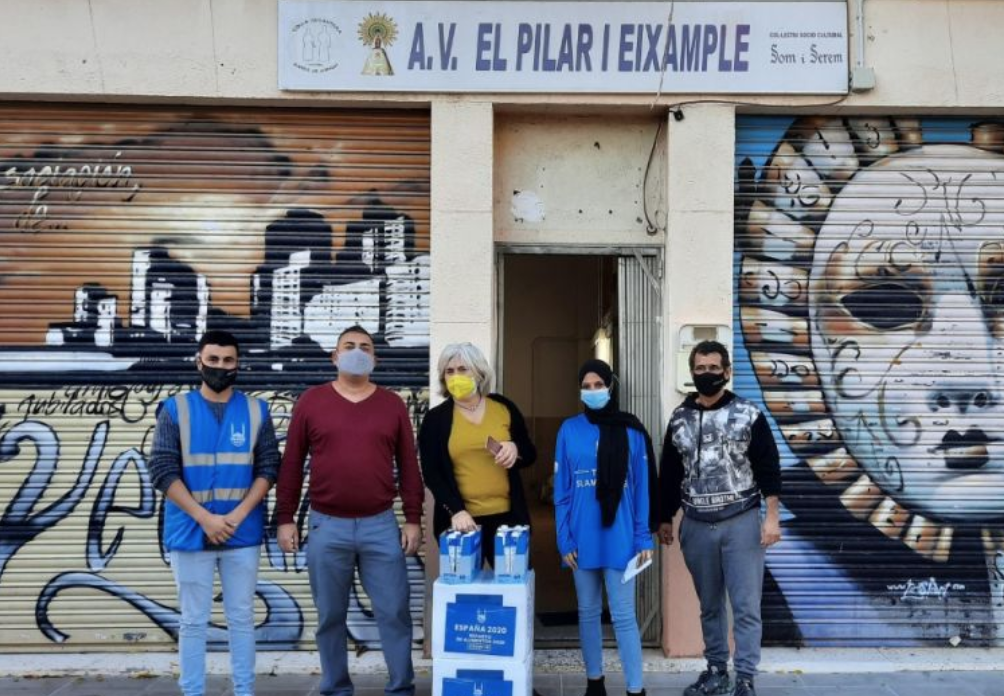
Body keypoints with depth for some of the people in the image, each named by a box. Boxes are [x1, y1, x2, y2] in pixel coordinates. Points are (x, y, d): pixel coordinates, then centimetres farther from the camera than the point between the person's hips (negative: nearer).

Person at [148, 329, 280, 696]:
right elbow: (162, 470, -7)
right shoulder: (175, 409, 0)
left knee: (242, 618, 10)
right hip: (190, 532, -1)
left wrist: (237, 515, -12)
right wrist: (205, 518, -15)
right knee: (193, 621, 7)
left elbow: (268, 467, 1)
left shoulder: (256, 411, 4)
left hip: (243, 534, 1)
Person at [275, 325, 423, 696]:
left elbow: (408, 465, 7)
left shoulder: (392, 404, 6)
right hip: (326, 526, 0)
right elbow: (291, 464, 4)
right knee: (330, 617, 9)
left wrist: (413, 518, 3)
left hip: (381, 525, 1)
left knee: (394, 612, 4)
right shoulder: (311, 401, 3)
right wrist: (285, 518, 1)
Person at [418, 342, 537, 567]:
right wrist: (456, 510, -18)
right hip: (460, 520, -1)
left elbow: (530, 455, 15)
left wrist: (516, 450, -8)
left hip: (506, 516, 2)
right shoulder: (435, 419, 2)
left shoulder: (504, 407, 7)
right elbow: (432, 474, -4)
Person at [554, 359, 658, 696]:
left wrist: (644, 538, -4)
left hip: (620, 537, -2)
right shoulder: (569, 430, 1)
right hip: (583, 538, 2)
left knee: (623, 615, 0)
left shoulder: (631, 431, -2)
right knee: (588, 612, 13)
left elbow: (642, 488, 0)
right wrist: (564, 539, -2)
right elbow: (561, 490, 2)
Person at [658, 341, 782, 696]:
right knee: (709, 605, 13)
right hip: (696, 525, 3)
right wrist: (665, 519, 15)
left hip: (741, 522, -3)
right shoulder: (679, 419, 7)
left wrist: (772, 517, -9)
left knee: (746, 605, -2)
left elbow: (768, 468, -4)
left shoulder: (748, 414, -3)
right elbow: (670, 474, 13)